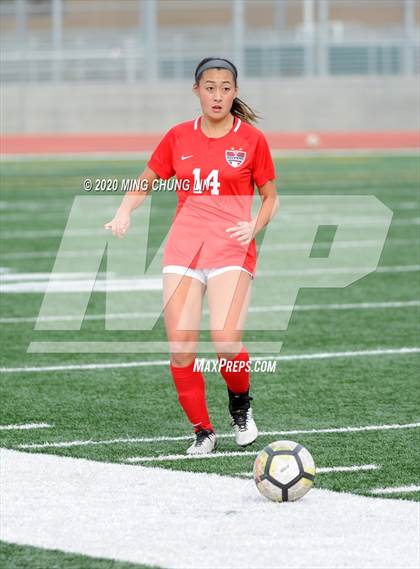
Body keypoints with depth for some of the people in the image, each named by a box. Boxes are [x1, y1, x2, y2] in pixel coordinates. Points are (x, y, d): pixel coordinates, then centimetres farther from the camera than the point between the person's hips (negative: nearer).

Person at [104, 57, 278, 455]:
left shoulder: (251, 139, 3)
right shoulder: (178, 138, 9)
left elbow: (270, 197, 11)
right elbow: (146, 182, 19)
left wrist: (254, 227, -8)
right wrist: (124, 211, 0)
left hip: (231, 251, -3)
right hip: (183, 251, 3)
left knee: (226, 342, -19)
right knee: (180, 347, -8)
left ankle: (240, 403, 13)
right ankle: (202, 431, 8)